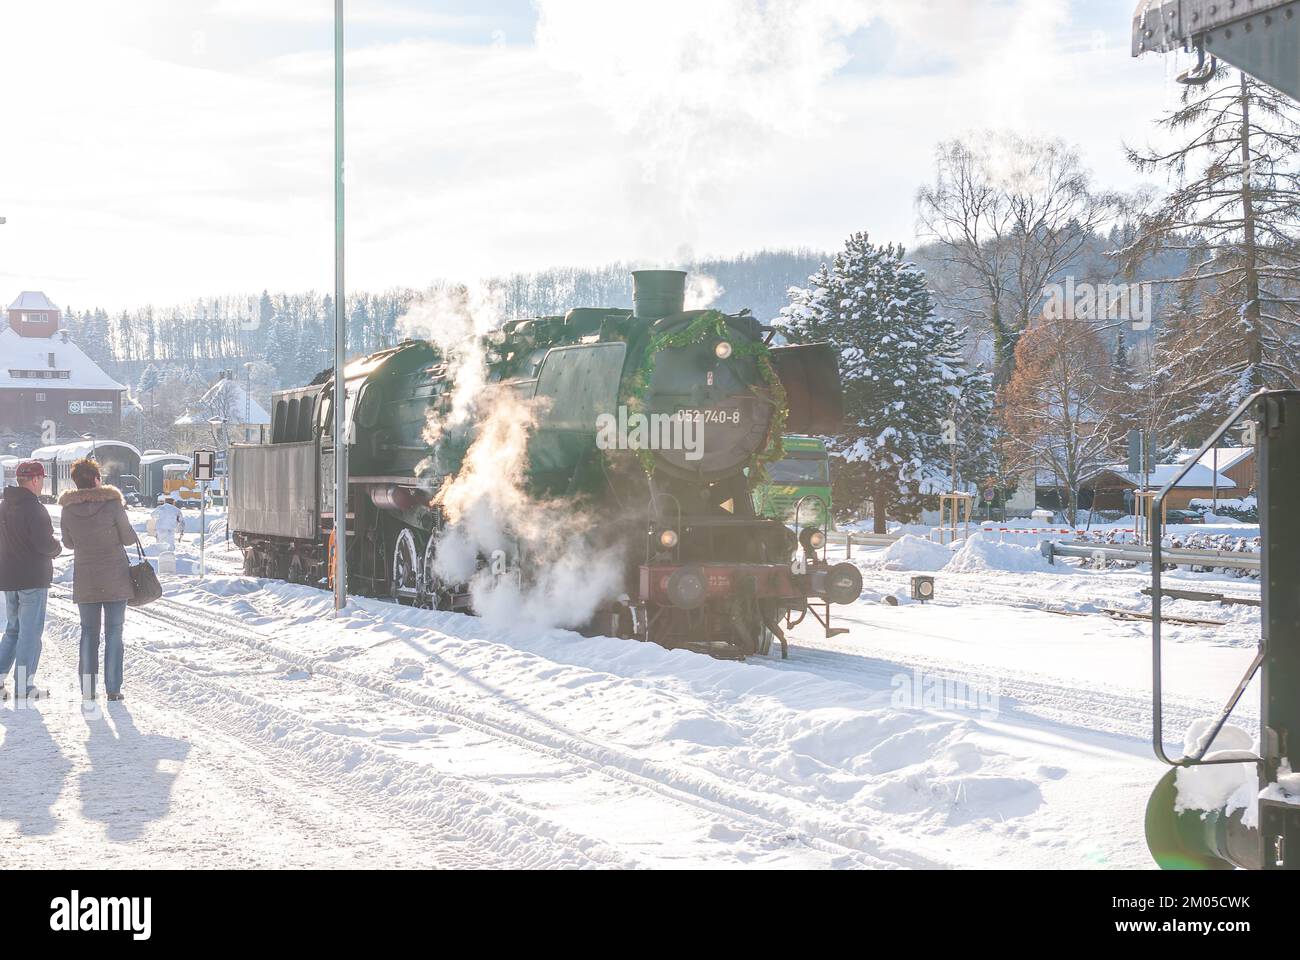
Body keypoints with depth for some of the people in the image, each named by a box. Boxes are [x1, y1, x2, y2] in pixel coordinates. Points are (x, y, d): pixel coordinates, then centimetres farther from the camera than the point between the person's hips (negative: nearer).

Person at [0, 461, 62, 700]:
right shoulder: (34, 509, -17)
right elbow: (45, 544, -21)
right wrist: (57, 547, 2)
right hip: (33, 578, -7)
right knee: (30, 631, -1)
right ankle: (24, 688, -1)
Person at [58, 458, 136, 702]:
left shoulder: (69, 510, -3)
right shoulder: (113, 505, -13)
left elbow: (68, 542, 9)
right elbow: (128, 538, -5)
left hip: (85, 579, 3)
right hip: (115, 578, -3)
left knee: (88, 631, 11)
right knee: (114, 632, 3)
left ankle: (87, 688, 7)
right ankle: (113, 688, 1)